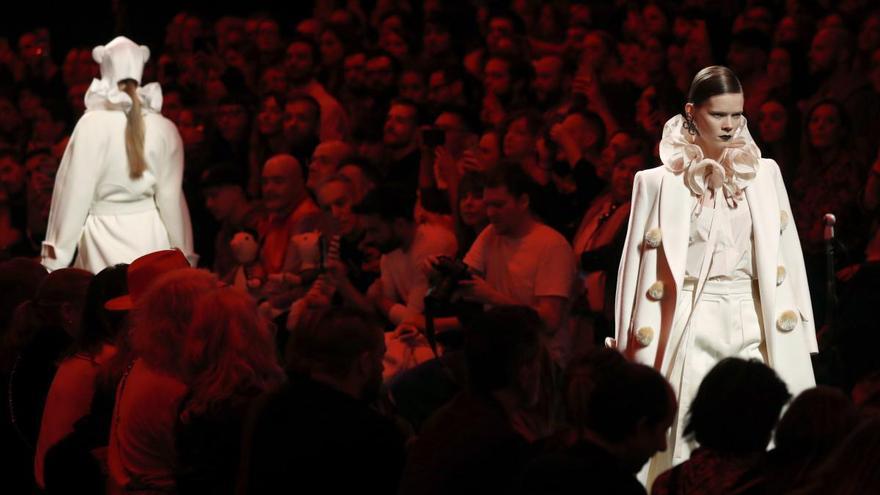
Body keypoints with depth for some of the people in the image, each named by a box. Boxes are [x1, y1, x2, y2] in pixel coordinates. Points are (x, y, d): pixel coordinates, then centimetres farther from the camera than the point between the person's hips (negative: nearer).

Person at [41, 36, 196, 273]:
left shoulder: (93, 125, -9)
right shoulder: (165, 129, 1)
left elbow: (75, 192, -7)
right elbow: (171, 196, 5)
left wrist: (55, 261, -1)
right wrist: (184, 256, 15)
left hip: (105, 239, -3)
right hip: (150, 236, 3)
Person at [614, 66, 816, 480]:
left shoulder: (764, 174, 9)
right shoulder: (660, 182, 2)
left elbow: (785, 257, 10)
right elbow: (641, 265, 3)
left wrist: (793, 339, 5)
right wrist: (636, 352, 0)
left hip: (753, 326, 2)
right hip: (691, 328, -2)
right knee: (692, 451, -5)